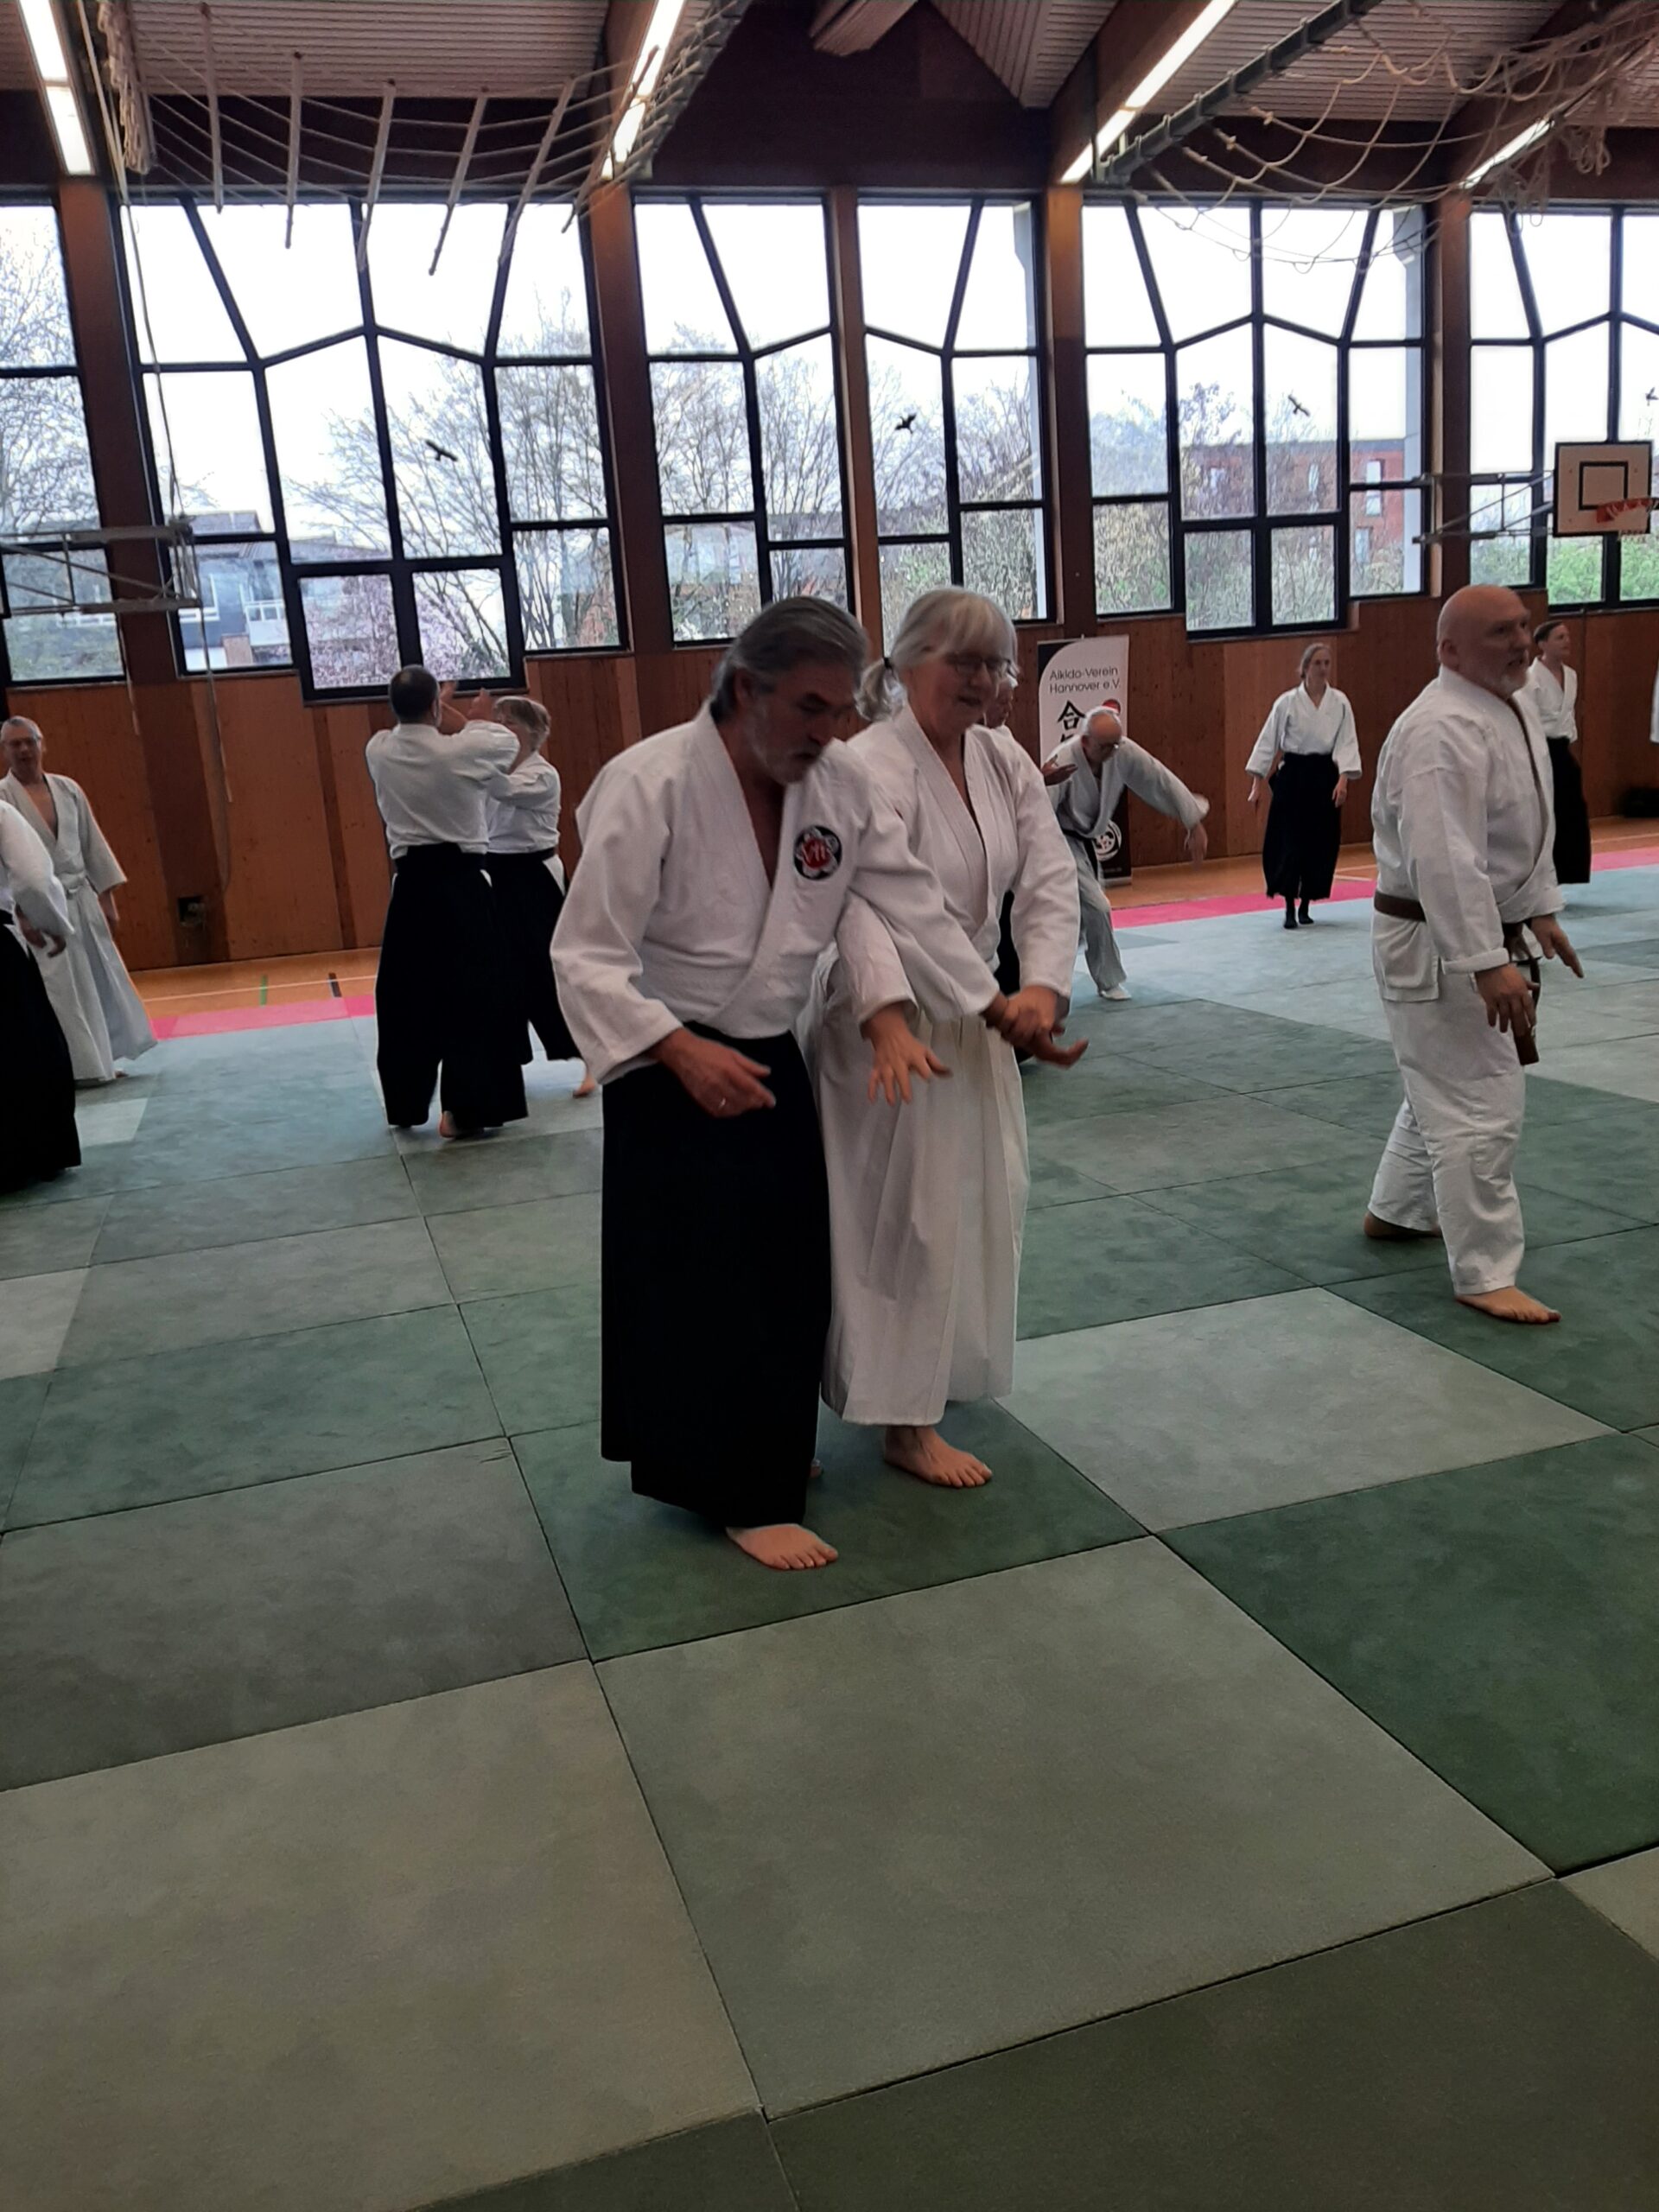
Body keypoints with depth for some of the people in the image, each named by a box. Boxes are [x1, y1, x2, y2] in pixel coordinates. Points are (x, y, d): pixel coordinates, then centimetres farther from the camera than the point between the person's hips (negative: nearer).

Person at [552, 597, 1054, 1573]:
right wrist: (683, 1053, -31)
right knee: (701, 1283, -2)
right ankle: (741, 1496, 14)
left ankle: (761, 1450, 37)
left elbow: (909, 899, 1)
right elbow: (589, 956, -20)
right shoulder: (649, 785, -21)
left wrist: (1000, 1008, 1)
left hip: (777, 1059, 6)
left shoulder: (843, 779, -5)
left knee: (790, 1270, 15)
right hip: (672, 1068, -6)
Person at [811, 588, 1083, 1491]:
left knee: (983, 1197, 19)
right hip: (886, 1018, -8)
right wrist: (887, 1018, -51)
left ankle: (940, 1368, 43)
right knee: (902, 1213, -2)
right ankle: (906, 1423, 11)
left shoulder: (1004, 761, 3)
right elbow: (864, 901, -36)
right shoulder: (873, 766, -21)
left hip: (974, 1012, 8)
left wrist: (1043, 983, -23)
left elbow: (1050, 877, -5)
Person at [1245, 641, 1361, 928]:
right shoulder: (1287, 702, -4)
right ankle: (1289, 908, 4)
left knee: (1321, 842, 5)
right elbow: (1268, 742, -2)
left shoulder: (1339, 702, 1)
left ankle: (1305, 905, 20)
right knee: (1289, 840, -6)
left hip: (1325, 777, 2)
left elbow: (1347, 742, -2)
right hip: (1293, 776, -2)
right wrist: (1257, 784, -5)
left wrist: (1343, 780, -15)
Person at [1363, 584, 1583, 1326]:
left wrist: (1541, 911, 21)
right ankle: (1485, 1276, 1)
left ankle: (1397, 1210, 41)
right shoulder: (1445, 730, -24)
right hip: (1435, 945, -10)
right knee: (1481, 1106, -8)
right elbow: (1447, 861, -30)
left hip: (1483, 933, 10)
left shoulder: (1517, 705, 9)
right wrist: (1490, 965, -31)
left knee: (1447, 1085, 23)